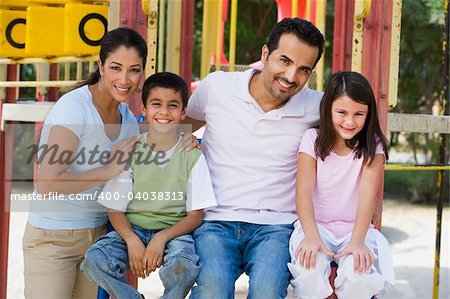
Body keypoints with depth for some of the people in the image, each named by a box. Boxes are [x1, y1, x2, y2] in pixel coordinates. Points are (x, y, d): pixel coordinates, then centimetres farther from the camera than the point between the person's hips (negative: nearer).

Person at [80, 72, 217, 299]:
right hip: (131, 229, 2)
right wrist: (132, 241, -19)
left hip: (174, 231, -2)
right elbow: (115, 209, 0)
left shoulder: (192, 155, -3)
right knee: (94, 260, -27)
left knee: (184, 266, -35)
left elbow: (196, 215, -3)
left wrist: (161, 238, -20)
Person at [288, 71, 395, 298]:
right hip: (316, 225, 0)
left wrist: (358, 241, -29)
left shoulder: (372, 146, 0)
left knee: (359, 274, -31)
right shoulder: (313, 139, 0)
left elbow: (368, 193, -13)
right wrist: (311, 236, -28)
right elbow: (304, 191, -11)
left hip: (355, 228, 0)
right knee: (308, 273, -32)